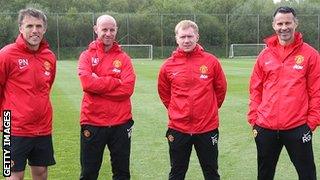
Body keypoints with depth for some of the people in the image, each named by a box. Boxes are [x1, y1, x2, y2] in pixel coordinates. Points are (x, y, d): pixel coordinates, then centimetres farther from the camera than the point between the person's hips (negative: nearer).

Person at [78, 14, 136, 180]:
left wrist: (99, 83, -14)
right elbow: (87, 83, -17)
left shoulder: (123, 58, 4)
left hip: (120, 123, 1)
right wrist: (116, 82, -14)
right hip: (92, 123, -1)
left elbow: (127, 88, -11)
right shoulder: (87, 56, 2)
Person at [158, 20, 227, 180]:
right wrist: (177, 110, 11)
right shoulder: (168, 66, -2)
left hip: (208, 127, -1)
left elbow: (220, 89, 7)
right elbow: (164, 92, 13)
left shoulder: (211, 61, -5)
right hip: (178, 128, 1)